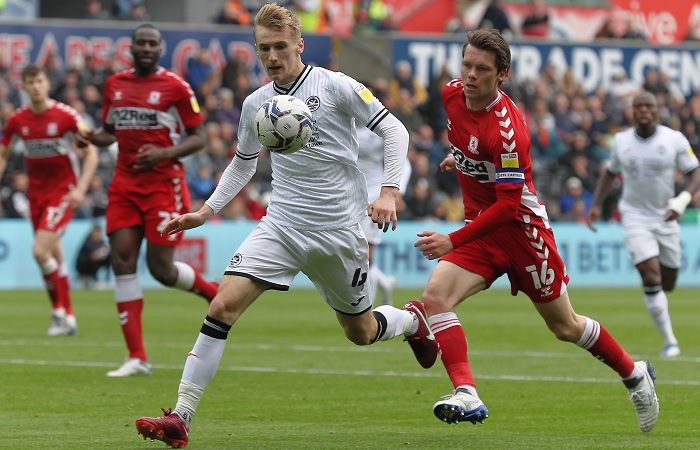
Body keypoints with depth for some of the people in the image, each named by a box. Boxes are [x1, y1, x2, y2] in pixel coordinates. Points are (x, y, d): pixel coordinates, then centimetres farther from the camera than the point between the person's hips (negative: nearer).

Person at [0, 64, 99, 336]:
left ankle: (60, 312, -4)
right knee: (54, 256, 8)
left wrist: (81, 189, -18)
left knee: (40, 251, -18)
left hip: (63, 192, -5)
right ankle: (67, 318, 18)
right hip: (36, 192, 5)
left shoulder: (67, 116, -12)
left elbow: (91, 153, -8)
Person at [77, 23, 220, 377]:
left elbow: (198, 137, -2)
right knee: (122, 261, -7)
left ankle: (216, 294, 27)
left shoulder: (175, 87, -5)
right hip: (124, 185, 4)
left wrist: (164, 154, -19)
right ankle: (137, 358, -5)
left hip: (164, 185, -4)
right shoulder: (114, 85, 10)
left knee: (161, 268, -7)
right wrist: (95, 138, -1)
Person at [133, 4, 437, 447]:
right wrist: (207, 210, 11)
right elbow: (243, 163, 22)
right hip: (282, 225, 3)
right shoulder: (256, 104, 6)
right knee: (223, 305, -17)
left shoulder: (336, 86, -8)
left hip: (339, 229, -3)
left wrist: (389, 190, -17)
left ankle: (412, 319, 49)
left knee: (361, 332, 11)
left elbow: (394, 130, -5)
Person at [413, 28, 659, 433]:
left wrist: (453, 241, -32)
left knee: (565, 327, 9)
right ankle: (467, 397, -26)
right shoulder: (453, 94, -6)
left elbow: (508, 205, -29)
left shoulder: (507, 128, -29)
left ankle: (635, 374, 34)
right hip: (480, 224, 6)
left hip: (520, 227, -6)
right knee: (435, 296, -20)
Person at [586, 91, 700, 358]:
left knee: (667, 283, 7)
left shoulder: (674, 140, -6)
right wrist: (595, 205, 9)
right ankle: (669, 341, -12)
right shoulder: (621, 141, 1)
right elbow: (610, 173, 17)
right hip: (635, 218, -1)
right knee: (651, 276, -17)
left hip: (666, 218, 1)